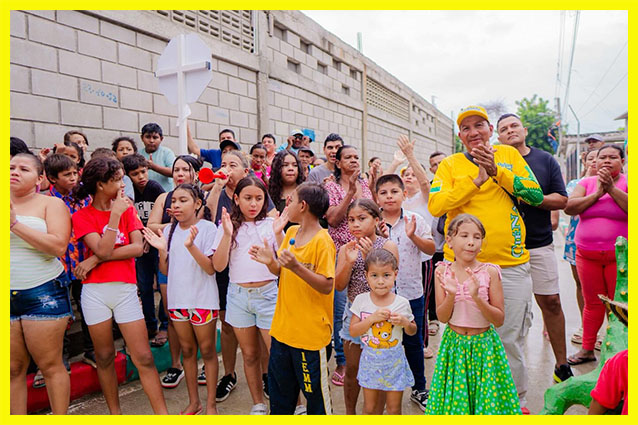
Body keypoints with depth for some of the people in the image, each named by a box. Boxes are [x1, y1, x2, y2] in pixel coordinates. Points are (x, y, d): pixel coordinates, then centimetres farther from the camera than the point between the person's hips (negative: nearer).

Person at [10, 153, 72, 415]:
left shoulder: (51, 203, 1)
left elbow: (58, 246, -14)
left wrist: (15, 223, -16)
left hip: (43, 293, -3)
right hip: (8, 296, 4)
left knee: (50, 366, 2)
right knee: (13, 369, 7)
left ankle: (60, 417, 15)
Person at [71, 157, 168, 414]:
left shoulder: (127, 208, 7)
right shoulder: (82, 216, 1)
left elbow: (138, 248, -6)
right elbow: (103, 250, -14)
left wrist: (97, 259, -10)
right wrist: (115, 215, -14)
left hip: (125, 289, 1)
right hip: (95, 291, -1)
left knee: (143, 357, 0)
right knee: (104, 357, 11)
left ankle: (162, 414, 6)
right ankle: (114, 412, 28)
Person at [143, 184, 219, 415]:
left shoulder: (207, 228, -10)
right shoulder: (169, 230, 5)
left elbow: (211, 268, -16)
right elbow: (165, 270, 7)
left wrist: (191, 246, -28)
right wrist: (161, 250, -11)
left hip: (203, 299, -5)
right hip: (177, 299, 5)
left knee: (207, 350, 7)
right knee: (187, 350, 16)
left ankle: (211, 404, 22)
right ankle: (193, 401, 31)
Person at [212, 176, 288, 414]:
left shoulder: (271, 224, -1)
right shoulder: (230, 226, 2)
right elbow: (218, 266, -7)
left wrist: (278, 234, -20)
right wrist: (228, 234, -18)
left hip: (268, 293, -2)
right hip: (238, 295, 2)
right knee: (249, 354, 14)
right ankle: (258, 404, 31)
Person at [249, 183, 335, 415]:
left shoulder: (322, 241, -18)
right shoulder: (291, 232, 5)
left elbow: (327, 286, -22)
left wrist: (296, 267, -33)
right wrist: (270, 262, -10)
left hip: (311, 333, -7)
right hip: (282, 328, 7)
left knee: (315, 391, 11)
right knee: (279, 390, 23)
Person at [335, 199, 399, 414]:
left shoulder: (388, 246, -8)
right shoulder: (345, 249, 0)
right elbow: (339, 286, -7)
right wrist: (349, 261, -22)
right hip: (354, 313, 3)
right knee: (352, 369, 15)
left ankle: (377, 414, 27)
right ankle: (350, 412, 35)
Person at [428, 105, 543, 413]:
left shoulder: (509, 155, 9)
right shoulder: (450, 164, 4)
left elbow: (536, 196, 0)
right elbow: (435, 205, -10)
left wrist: (496, 171, -11)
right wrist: (476, 180, -14)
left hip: (511, 264, 1)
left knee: (510, 341, 8)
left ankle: (517, 400, 32)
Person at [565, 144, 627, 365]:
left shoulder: (626, 182, 1)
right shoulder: (586, 183, 9)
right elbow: (569, 207, -6)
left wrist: (612, 188, -18)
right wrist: (597, 193, -13)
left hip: (619, 254, -2)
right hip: (587, 254, 2)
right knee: (592, 303, 10)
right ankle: (587, 349, 20)